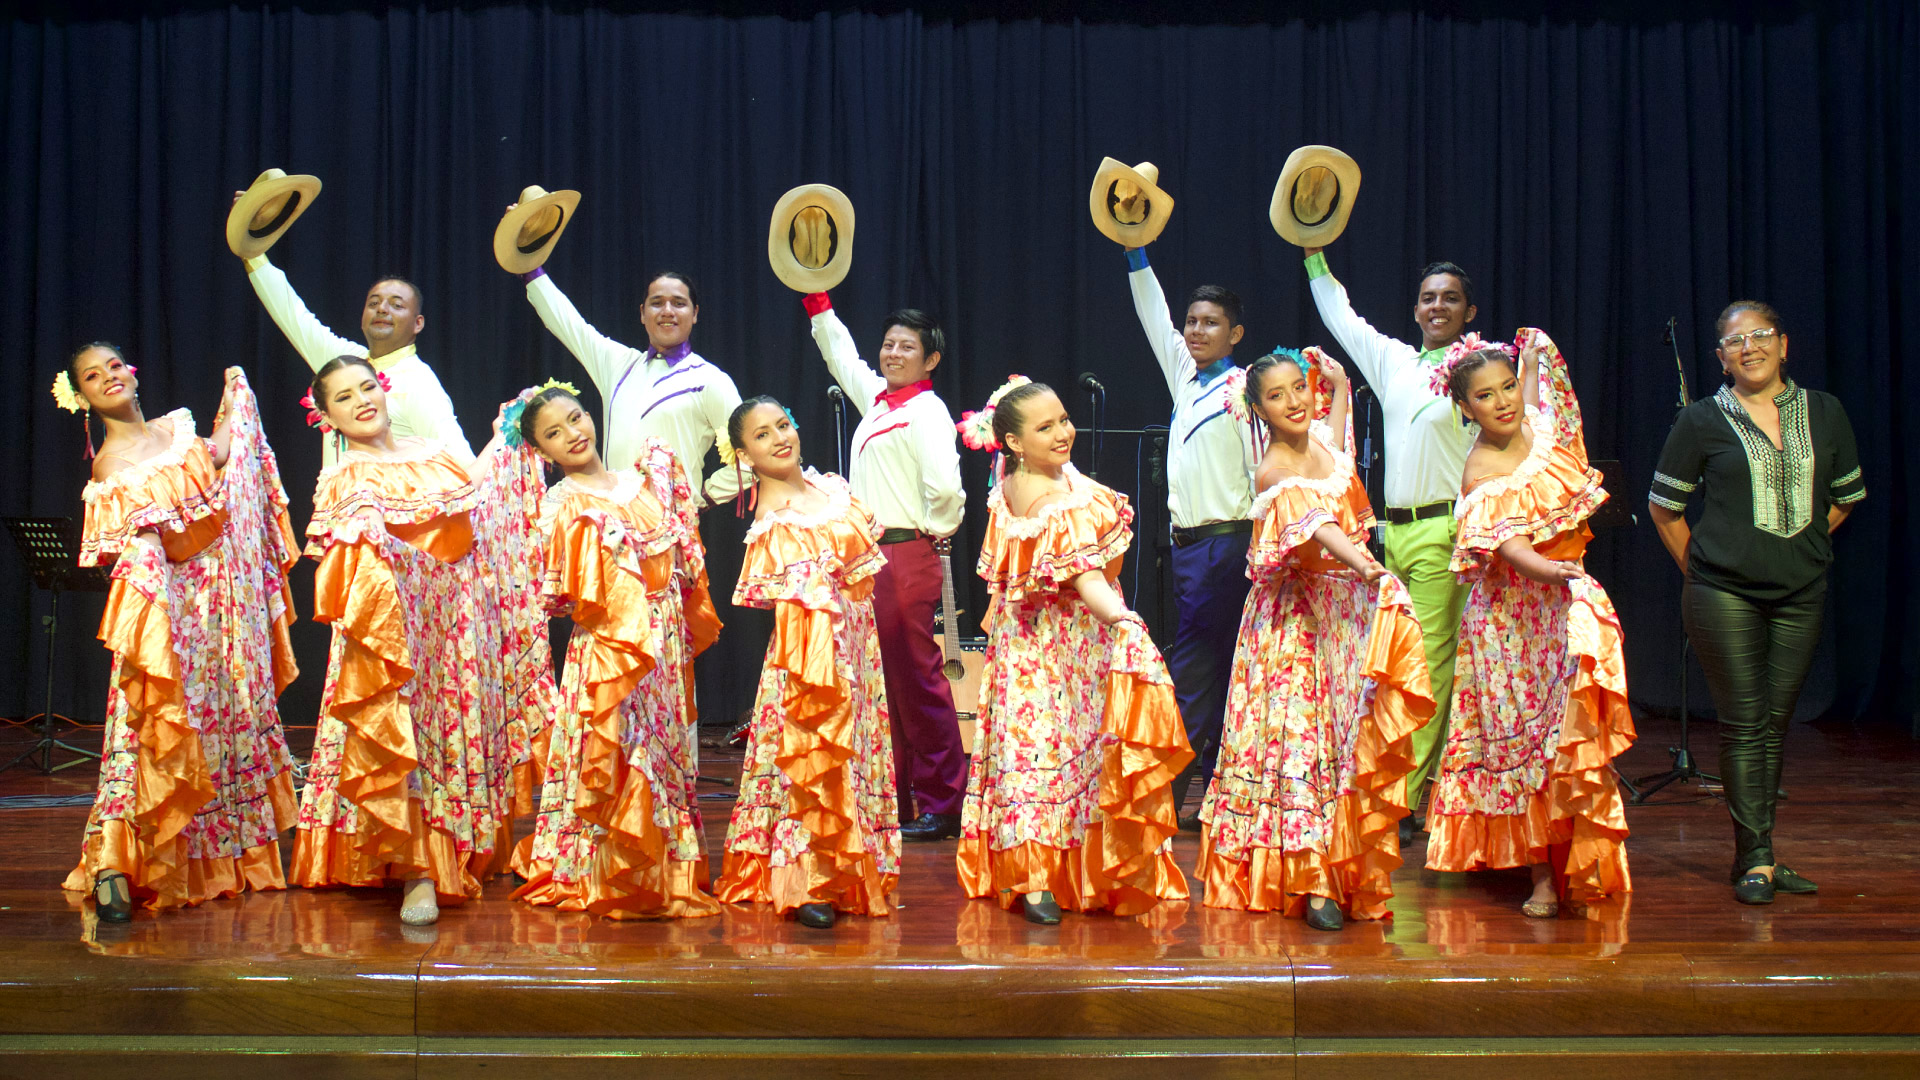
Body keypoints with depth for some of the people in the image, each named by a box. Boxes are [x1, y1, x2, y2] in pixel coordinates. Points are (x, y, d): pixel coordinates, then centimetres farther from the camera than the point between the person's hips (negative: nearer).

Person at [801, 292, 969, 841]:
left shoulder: (927, 411, -12)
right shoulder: (876, 398, 14)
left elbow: (945, 487, -26)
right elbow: (841, 355, 31)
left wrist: (938, 530, -9)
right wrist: (816, 300, 29)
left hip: (907, 556, -9)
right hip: (871, 553, 9)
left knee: (916, 677, -5)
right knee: (883, 677, 12)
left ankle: (942, 806, 3)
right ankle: (894, 798, 22)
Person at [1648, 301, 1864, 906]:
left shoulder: (1824, 413, 7)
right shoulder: (1702, 420, -1)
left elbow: (1846, 496, 19)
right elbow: (1663, 505, 5)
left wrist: (1804, 549, 12)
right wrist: (1699, 569, 5)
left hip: (1802, 595, 3)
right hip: (1723, 595, -3)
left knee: (1776, 722, 7)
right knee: (1744, 725, -4)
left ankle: (1753, 854, 16)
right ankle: (1756, 859, 1)